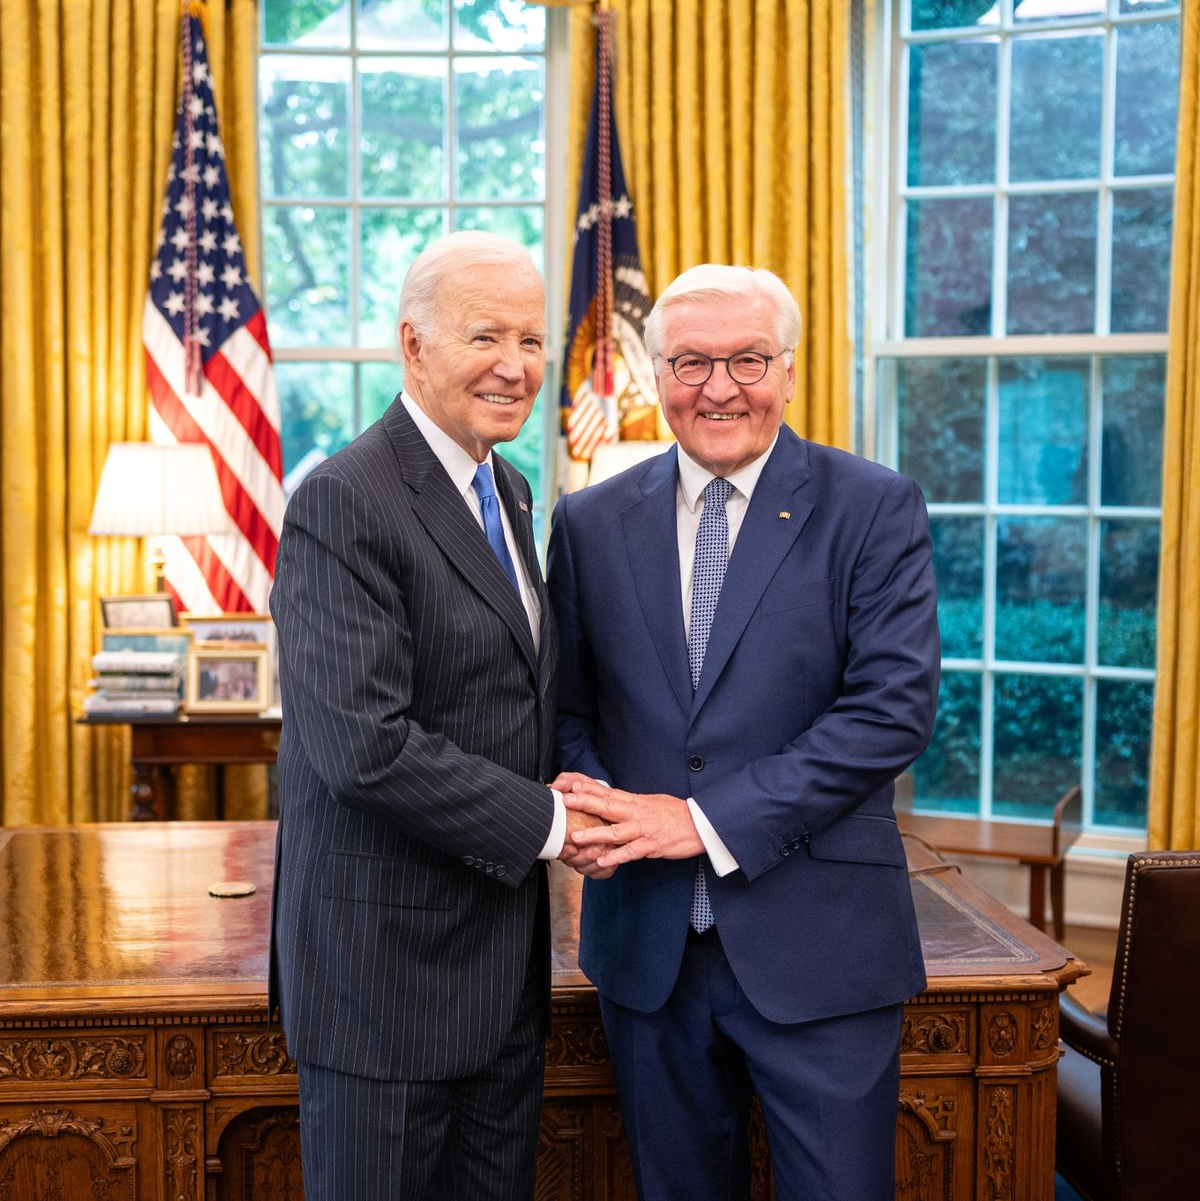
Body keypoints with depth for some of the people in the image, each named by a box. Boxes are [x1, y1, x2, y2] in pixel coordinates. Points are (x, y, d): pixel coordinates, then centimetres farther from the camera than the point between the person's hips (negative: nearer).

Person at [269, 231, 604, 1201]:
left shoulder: (510, 493, 11)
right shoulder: (343, 502, -17)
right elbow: (362, 744, -25)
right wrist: (545, 822, -17)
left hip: (504, 954, 8)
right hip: (389, 954, -8)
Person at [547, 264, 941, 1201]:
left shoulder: (873, 508, -4)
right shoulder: (593, 521, 7)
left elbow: (895, 707, -13)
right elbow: (569, 704, 11)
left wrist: (710, 820, -17)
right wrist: (597, 803, -11)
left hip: (815, 945, -3)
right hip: (646, 937, 3)